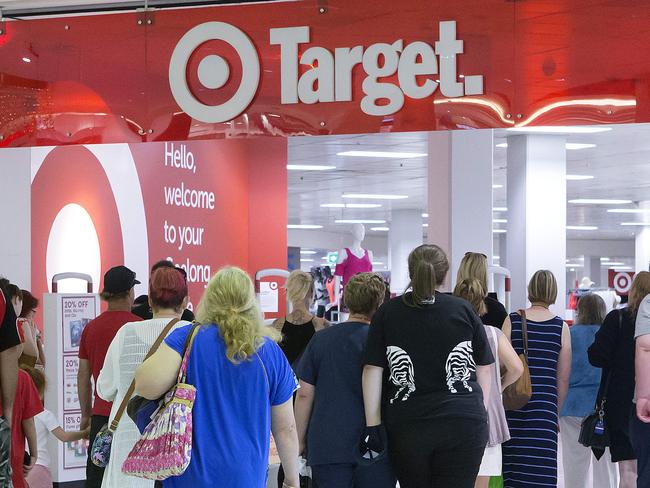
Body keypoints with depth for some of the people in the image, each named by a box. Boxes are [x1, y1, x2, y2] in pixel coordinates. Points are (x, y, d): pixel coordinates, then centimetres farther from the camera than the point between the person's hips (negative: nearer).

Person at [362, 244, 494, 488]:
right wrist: (479, 409, 19)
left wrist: (373, 424, -2)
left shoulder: (387, 313, 2)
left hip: (407, 427, 1)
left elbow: (372, 371, -3)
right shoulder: (463, 310, 3)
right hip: (464, 422, 0)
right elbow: (484, 368, 7)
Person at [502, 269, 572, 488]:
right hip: (546, 405, 0)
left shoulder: (511, 321, 0)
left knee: (513, 464, 8)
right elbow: (563, 378, 4)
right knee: (542, 469, -1)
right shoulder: (561, 327, 1)